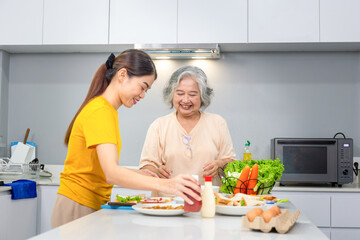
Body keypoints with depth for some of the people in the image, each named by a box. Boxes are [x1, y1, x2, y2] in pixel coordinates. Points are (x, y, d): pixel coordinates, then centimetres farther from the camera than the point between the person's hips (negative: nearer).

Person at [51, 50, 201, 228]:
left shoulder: (107, 110, 11)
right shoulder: (100, 112, -19)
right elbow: (112, 173, -31)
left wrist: (136, 174, 3)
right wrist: (165, 185, -42)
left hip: (92, 207, 9)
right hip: (77, 208, -9)